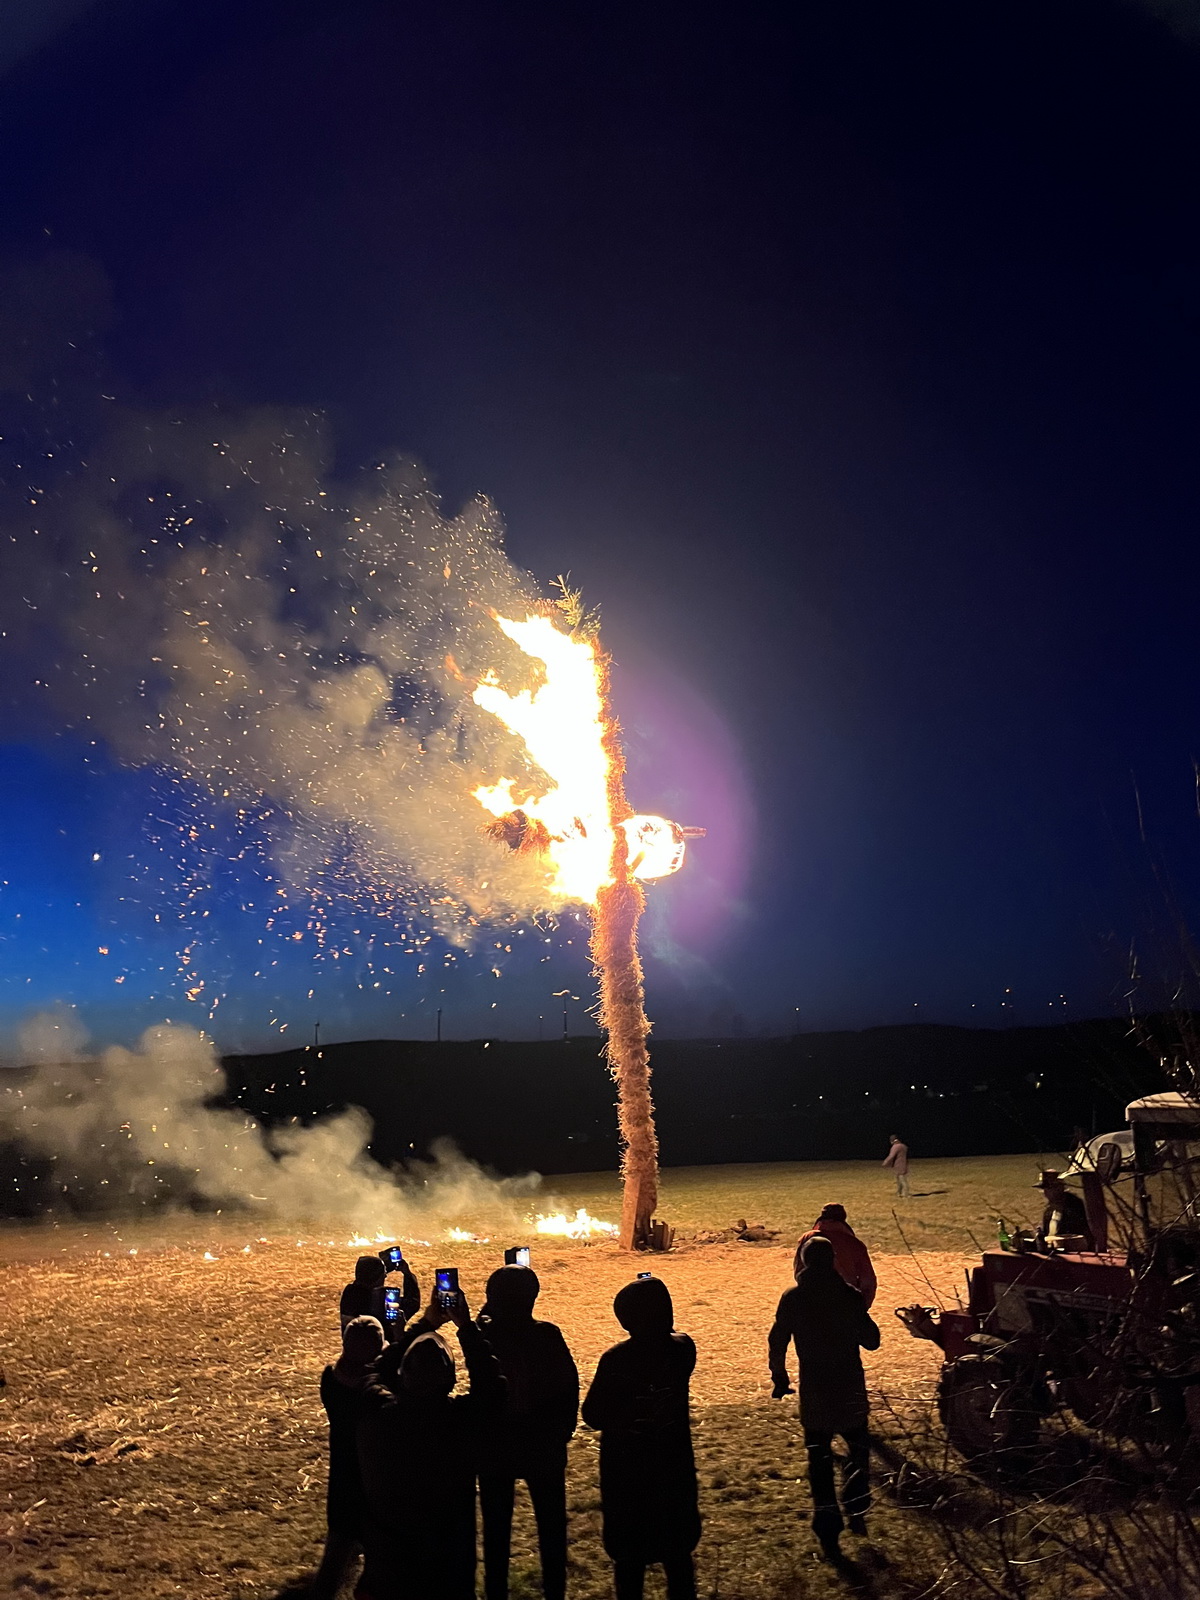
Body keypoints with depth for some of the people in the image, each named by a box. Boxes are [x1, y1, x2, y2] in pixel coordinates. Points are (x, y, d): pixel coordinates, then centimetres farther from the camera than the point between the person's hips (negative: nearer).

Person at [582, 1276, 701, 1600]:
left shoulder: (616, 1359, -22)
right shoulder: (683, 1349, -12)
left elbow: (593, 1416, -14)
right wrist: (656, 1325, 5)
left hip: (625, 1471, -3)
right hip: (674, 1467, 3)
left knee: (629, 1554, 13)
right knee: (677, 1550, 19)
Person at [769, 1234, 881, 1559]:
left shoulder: (792, 1299, -6)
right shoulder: (850, 1296, -11)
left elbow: (777, 1344, -3)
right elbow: (872, 1341, -5)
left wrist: (780, 1379, 10)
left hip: (813, 1392, 0)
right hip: (850, 1389, 0)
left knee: (819, 1461, 9)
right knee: (859, 1450, 22)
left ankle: (828, 1531, 8)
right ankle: (856, 1513, 18)